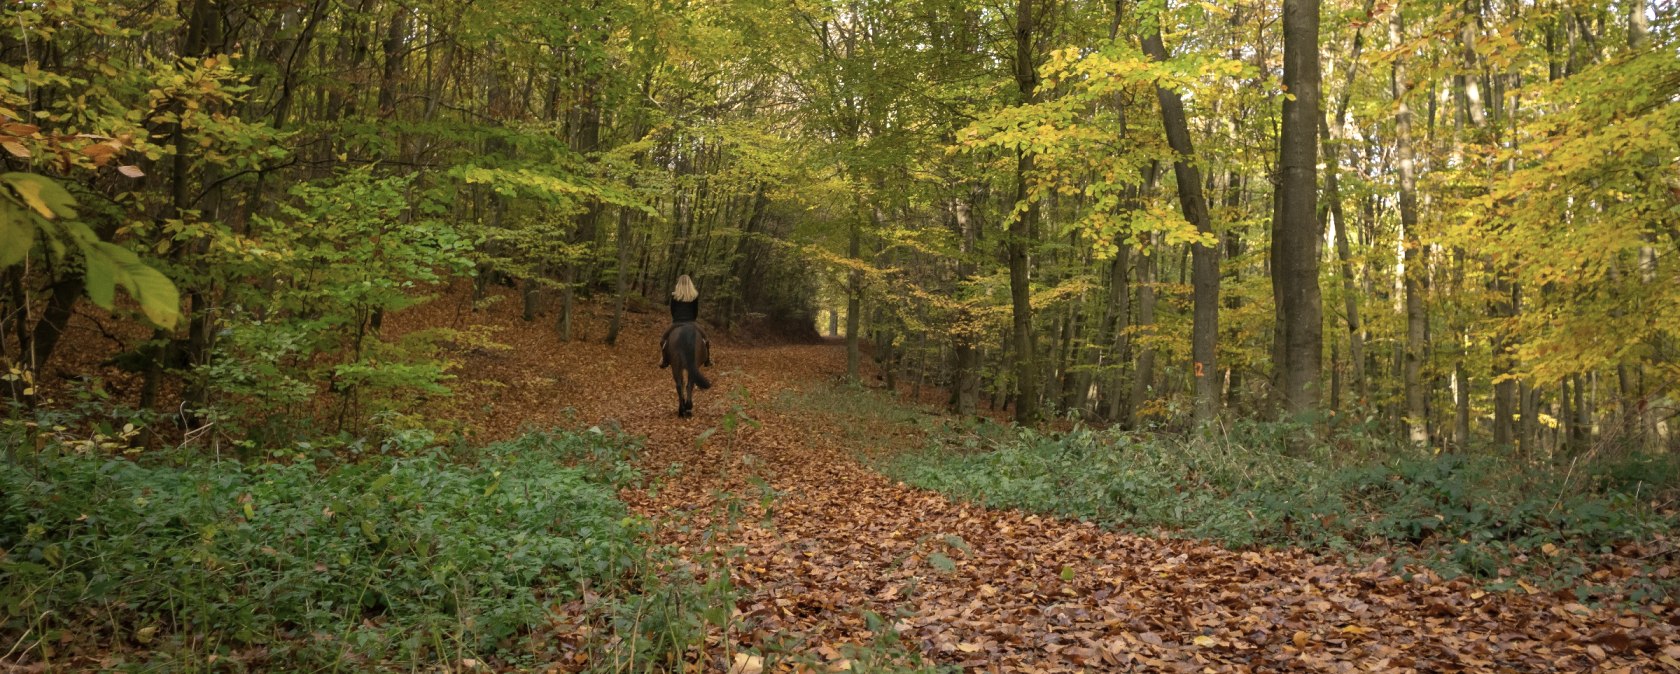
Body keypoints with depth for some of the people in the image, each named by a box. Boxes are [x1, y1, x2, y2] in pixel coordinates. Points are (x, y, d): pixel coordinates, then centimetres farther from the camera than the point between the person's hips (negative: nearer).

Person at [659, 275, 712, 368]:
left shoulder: (674, 295, -1)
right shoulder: (695, 295, -1)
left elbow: (672, 310, 6)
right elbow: (696, 311, 5)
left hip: (676, 323, 0)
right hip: (691, 323, 0)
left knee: (663, 339, 19)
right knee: (704, 337, 19)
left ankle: (663, 360, 7)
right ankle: (707, 360, 10)